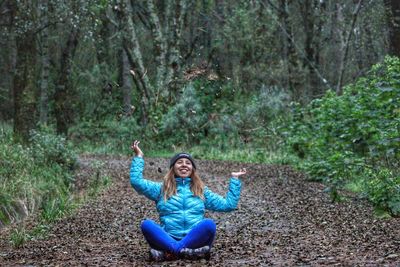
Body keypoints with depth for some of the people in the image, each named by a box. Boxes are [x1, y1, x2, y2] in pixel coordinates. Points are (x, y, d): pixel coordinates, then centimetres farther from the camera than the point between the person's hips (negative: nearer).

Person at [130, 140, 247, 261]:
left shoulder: (202, 191, 21)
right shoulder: (162, 189, 16)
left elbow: (228, 205, 18)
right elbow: (136, 181, 4)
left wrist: (234, 179, 17)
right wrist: (138, 156, 5)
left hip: (195, 240, 1)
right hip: (169, 239, -1)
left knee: (209, 224, -30)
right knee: (146, 224, -29)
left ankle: (169, 252, -33)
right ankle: (193, 252, -40)